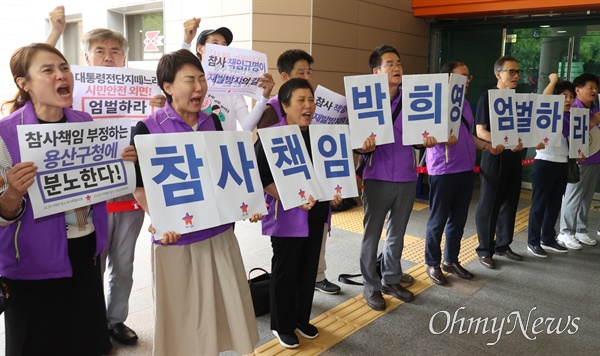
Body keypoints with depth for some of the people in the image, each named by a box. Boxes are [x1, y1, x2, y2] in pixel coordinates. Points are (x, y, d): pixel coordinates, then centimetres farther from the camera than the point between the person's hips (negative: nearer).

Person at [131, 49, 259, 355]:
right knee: (181, 314, 11)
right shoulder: (147, 129, -9)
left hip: (219, 232, 4)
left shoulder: (214, 123, 5)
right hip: (176, 238, -4)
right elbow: (139, 186, -6)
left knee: (227, 306, 15)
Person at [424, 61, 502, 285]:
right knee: (438, 220, 3)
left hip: (466, 170, 8)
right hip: (443, 171, -8)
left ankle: (451, 260, 29)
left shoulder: (465, 104, 16)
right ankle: (432, 264, 17)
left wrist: (486, 146, 9)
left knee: (459, 219, 15)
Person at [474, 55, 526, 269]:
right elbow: (480, 132, -13)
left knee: (510, 203, 12)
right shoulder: (487, 98, -7)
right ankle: (485, 250, 9)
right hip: (494, 158, -6)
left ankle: (503, 245, 25)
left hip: (514, 158, 7)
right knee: (489, 206, -1)